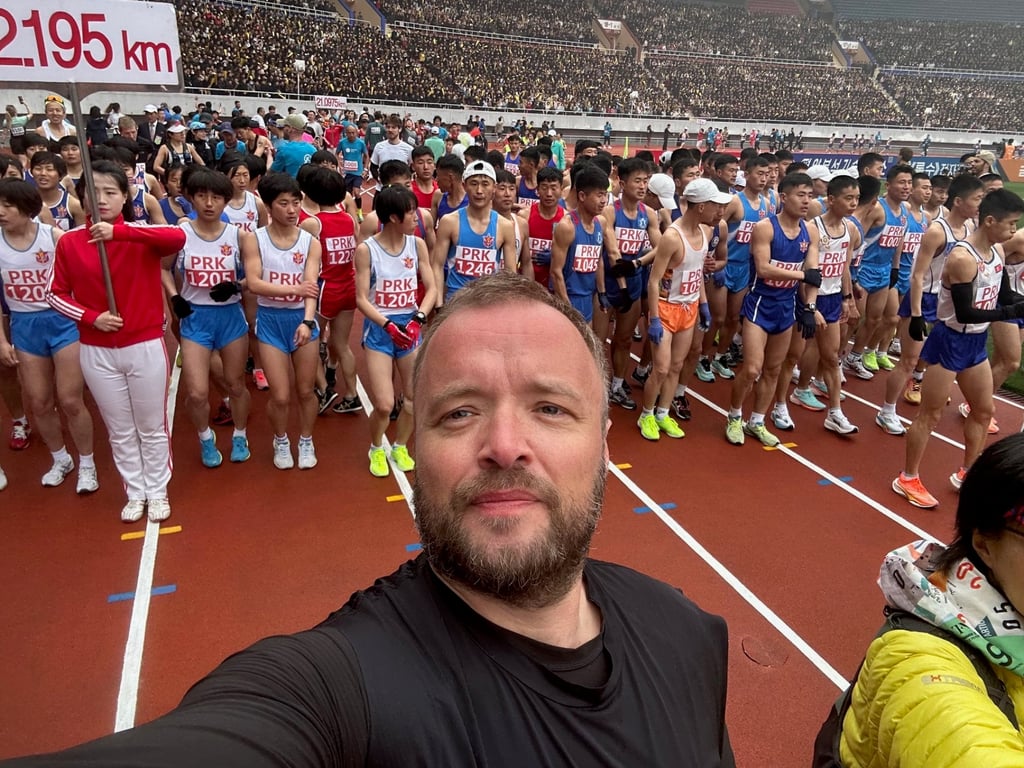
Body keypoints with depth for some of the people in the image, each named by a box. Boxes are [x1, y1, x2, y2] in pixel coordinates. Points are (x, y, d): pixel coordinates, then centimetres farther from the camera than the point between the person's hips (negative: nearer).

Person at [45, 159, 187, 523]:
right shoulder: (69, 242, -1)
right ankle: (135, 493, 30)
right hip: (97, 352, 2)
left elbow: (178, 237, -30)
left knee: (152, 427, 11)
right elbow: (55, 293, 3)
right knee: (120, 430, 14)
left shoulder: (142, 236, -8)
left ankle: (158, 491, 28)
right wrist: (91, 317, -13)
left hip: (146, 346, -2)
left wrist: (119, 232, -39)